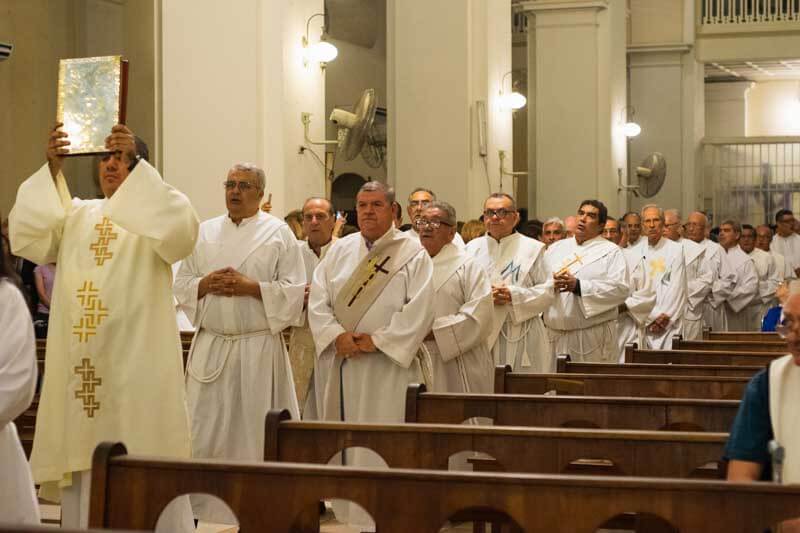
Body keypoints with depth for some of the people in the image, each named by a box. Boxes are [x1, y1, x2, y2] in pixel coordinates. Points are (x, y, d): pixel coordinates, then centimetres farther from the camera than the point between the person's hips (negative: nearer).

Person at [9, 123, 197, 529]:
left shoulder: (153, 215, 5)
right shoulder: (75, 213, 16)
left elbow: (180, 227, -18)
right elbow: (27, 233, 0)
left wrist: (137, 164, -22)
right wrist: (52, 168, -11)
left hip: (137, 357, -4)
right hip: (79, 360, 4)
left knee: (142, 470, -5)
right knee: (81, 455, 5)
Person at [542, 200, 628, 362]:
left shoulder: (611, 251, 3)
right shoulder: (555, 248, 16)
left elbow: (620, 289, -11)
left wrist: (578, 286, -18)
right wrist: (550, 285, -13)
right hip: (555, 333, 4)